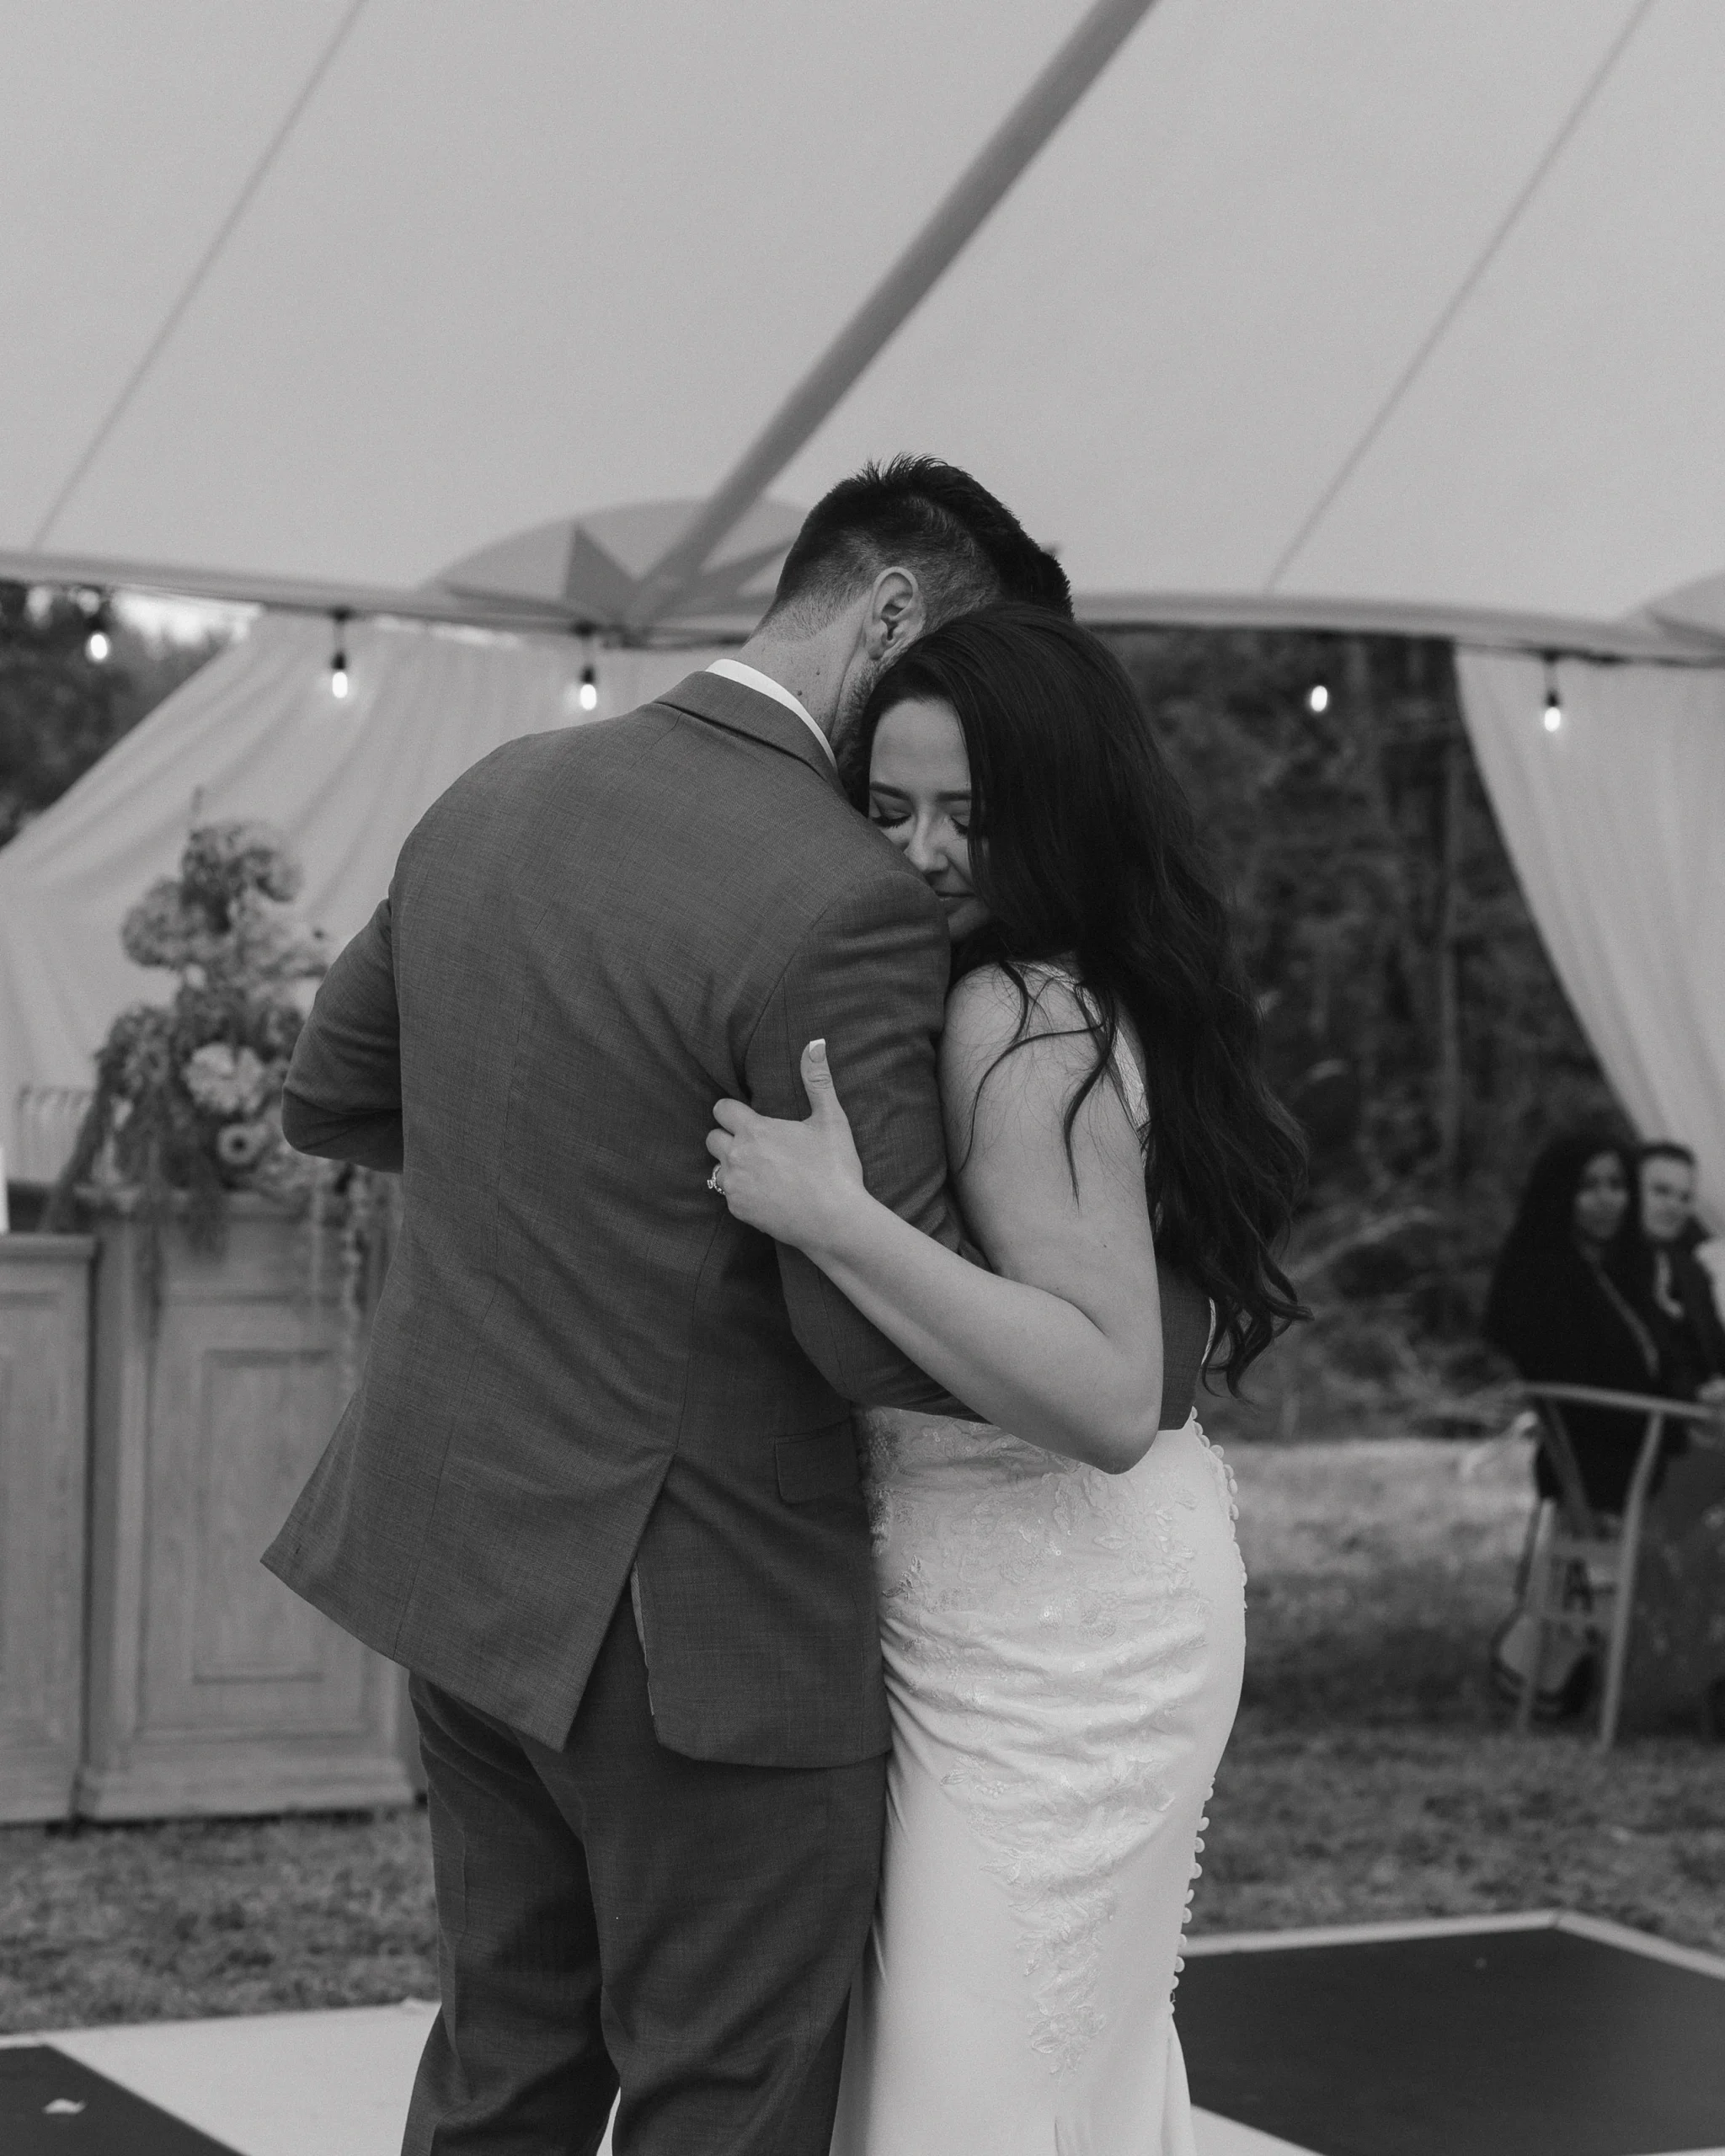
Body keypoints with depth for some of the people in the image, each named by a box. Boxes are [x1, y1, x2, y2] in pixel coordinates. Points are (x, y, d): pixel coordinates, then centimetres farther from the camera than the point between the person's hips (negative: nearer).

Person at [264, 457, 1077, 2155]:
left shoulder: (491, 797, 3)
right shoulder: (840, 904, -22)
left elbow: (327, 1095, 16)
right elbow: (886, 1339, -22)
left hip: (457, 1556, 8)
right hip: (696, 1623, -8)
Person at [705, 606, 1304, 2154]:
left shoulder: (1015, 1016, -19)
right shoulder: (1107, 1000, 9)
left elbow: (1111, 1401, -27)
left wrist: (837, 1218, -31)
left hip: (1049, 1633, -10)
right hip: (1106, 1596, 10)